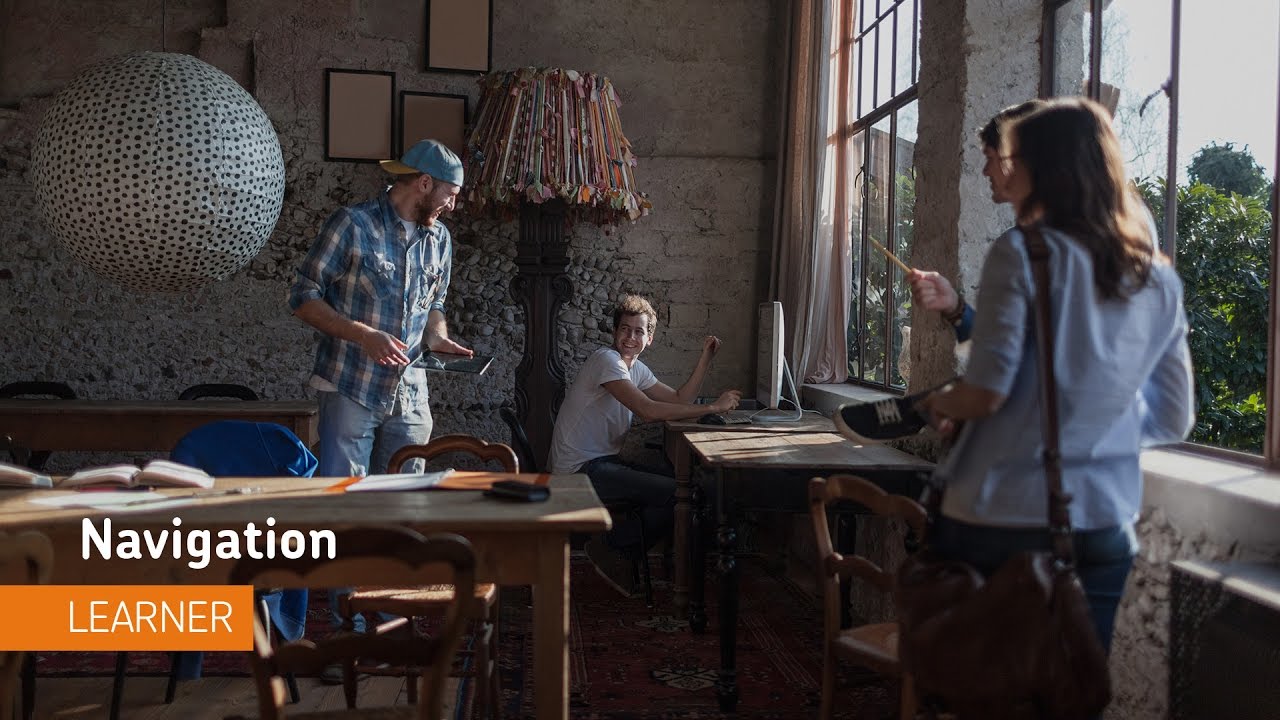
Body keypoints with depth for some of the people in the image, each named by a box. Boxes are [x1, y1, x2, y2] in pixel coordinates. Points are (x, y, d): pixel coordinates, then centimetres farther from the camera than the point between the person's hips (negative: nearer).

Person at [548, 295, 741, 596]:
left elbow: (679, 400, 13)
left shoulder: (636, 368, 14)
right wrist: (713, 407, -23)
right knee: (675, 493, -17)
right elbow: (648, 410, -27)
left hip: (603, 462, 10)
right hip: (580, 468, -10)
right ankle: (610, 548, -2)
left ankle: (613, 547, 8)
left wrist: (705, 358, 4)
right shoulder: (606, 360, -16)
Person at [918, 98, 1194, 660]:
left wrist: (941, 404, 4)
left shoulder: (1023, 253, -9)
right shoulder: (1161, 282, 9)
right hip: (1104, 529, 5)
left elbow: (987, 392, -16)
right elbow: (1173, 420, 13)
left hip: (1001, 521, -5)